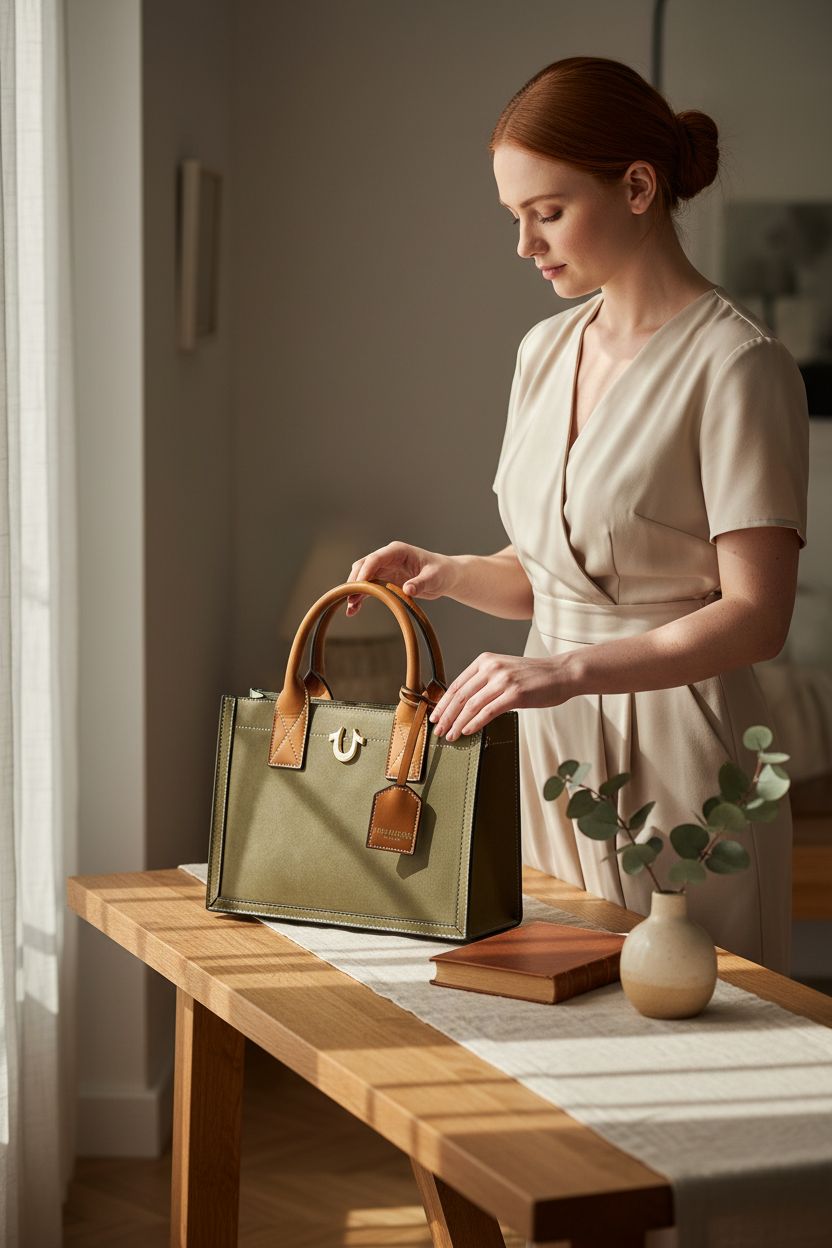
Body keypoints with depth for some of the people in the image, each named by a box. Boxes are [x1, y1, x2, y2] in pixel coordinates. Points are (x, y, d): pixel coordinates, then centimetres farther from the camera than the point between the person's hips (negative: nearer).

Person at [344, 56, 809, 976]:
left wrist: (571, 670, -29)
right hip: (552, 744, 7)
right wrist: (444, 572, -1)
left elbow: (755, 616, -19)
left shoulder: (736, 364, -13)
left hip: (675, 755, -6)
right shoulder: (545, 350, 10)